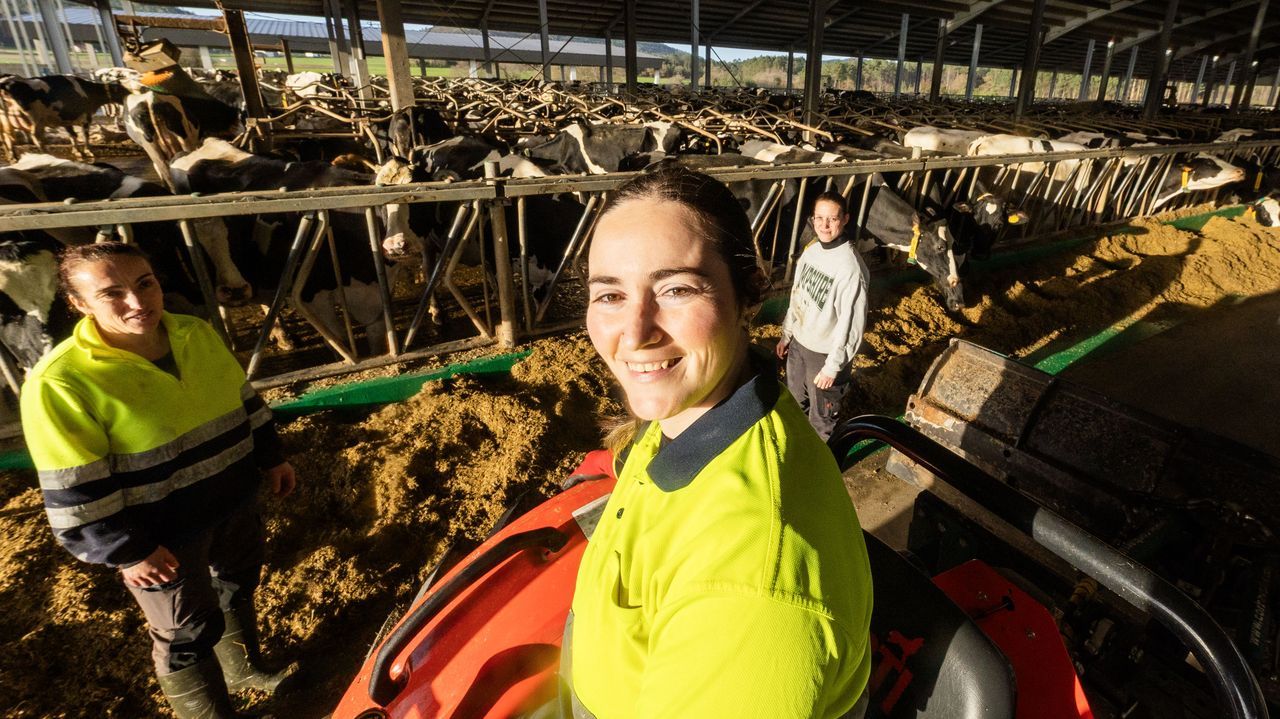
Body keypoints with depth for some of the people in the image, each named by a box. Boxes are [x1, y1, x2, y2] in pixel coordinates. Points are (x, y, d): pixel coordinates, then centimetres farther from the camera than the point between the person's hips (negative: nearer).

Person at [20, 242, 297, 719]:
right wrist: (126, 551, -15)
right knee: (187, 634, 14)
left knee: (238, 585, 27)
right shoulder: (61, 382, -24)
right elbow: (75, 490, -19)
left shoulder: (197, 333, -6)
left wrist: (270, 458, 9)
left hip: (235, 499, 6)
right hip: (164, 534, -6)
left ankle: (244, 668, 54)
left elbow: (243, 400, 6)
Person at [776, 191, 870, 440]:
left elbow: (852, 325, -22)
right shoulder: (811, 250, -1)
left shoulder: (851, 267, -25)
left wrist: (833, 366, -19)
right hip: (798, 343, 7)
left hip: (825, 353, -7)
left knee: (822, 419, 13)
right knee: (794, 404, 27)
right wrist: (786, 334, 14)